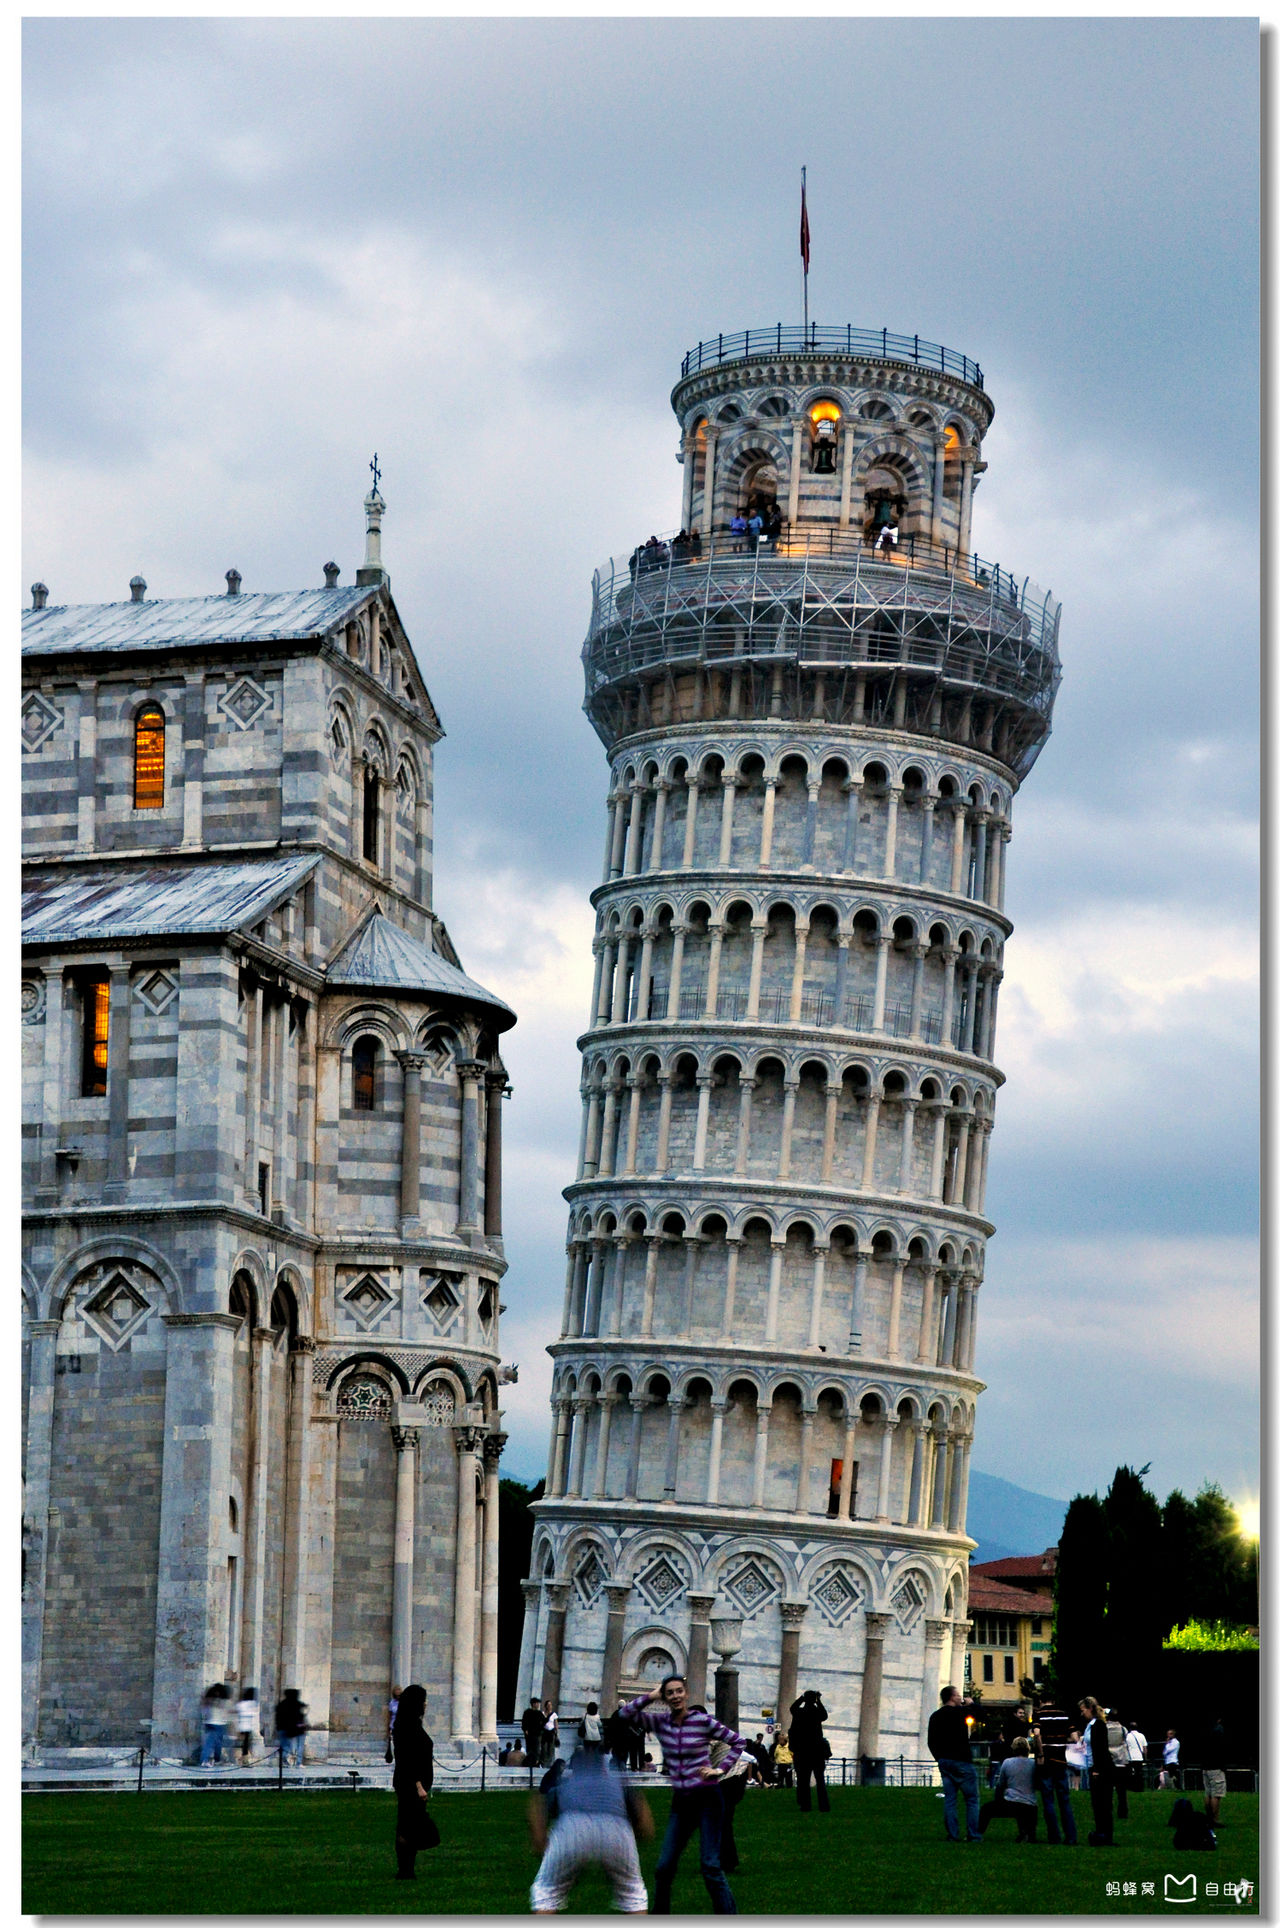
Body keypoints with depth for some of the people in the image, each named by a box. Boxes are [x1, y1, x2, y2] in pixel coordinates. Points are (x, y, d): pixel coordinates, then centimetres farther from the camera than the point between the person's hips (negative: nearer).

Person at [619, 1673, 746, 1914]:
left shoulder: (703, 1721, -7)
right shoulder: (661, 1722, 5)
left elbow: (738, 1741, 1)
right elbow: (629, 1712, 1)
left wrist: (720, 1769, -8)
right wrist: (652, 1696, -6)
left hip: (707, 1798, -5)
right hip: (681, 1802, 5)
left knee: (710, 1865, -11)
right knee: (665, 1866, 3)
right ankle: (660, 1915, 17)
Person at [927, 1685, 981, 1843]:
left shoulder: (935, 1716, 10)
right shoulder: (959, 1712, -10)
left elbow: (931, 1742, 13)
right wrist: (971, 1703, 14)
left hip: (944, 1762, 6)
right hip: (962, 1761, -6)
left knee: (949, 1799, 6)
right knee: (971, 1799, 0)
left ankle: (952, 1835, 1)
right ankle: (974, 1835, -4)